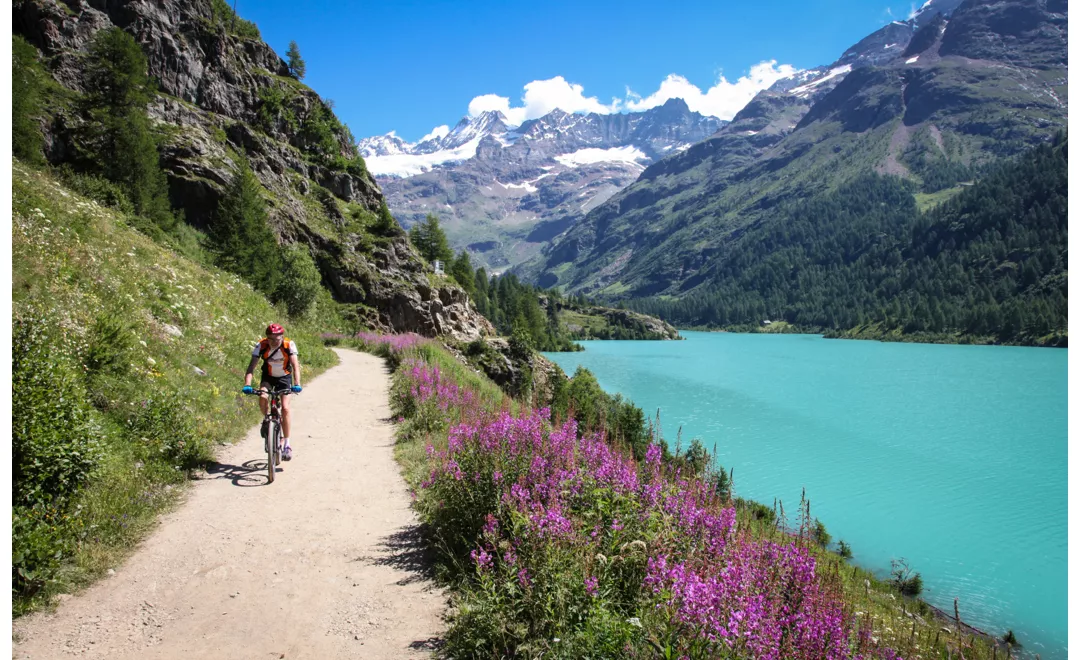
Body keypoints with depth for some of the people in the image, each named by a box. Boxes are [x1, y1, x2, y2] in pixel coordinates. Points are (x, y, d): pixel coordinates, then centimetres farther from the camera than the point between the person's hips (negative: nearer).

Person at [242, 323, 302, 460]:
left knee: (285, 408, -13)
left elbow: (295, 365, -34)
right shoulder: (261, 345, -25)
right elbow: (251, 366, -30)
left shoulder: (289, 345, -28)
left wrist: (297, 384, -48)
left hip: (284, 377, -1)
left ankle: (287, 444, -6)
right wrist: (247, 385, -44)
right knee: (263, 398, -28)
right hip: (268, 376, 1)